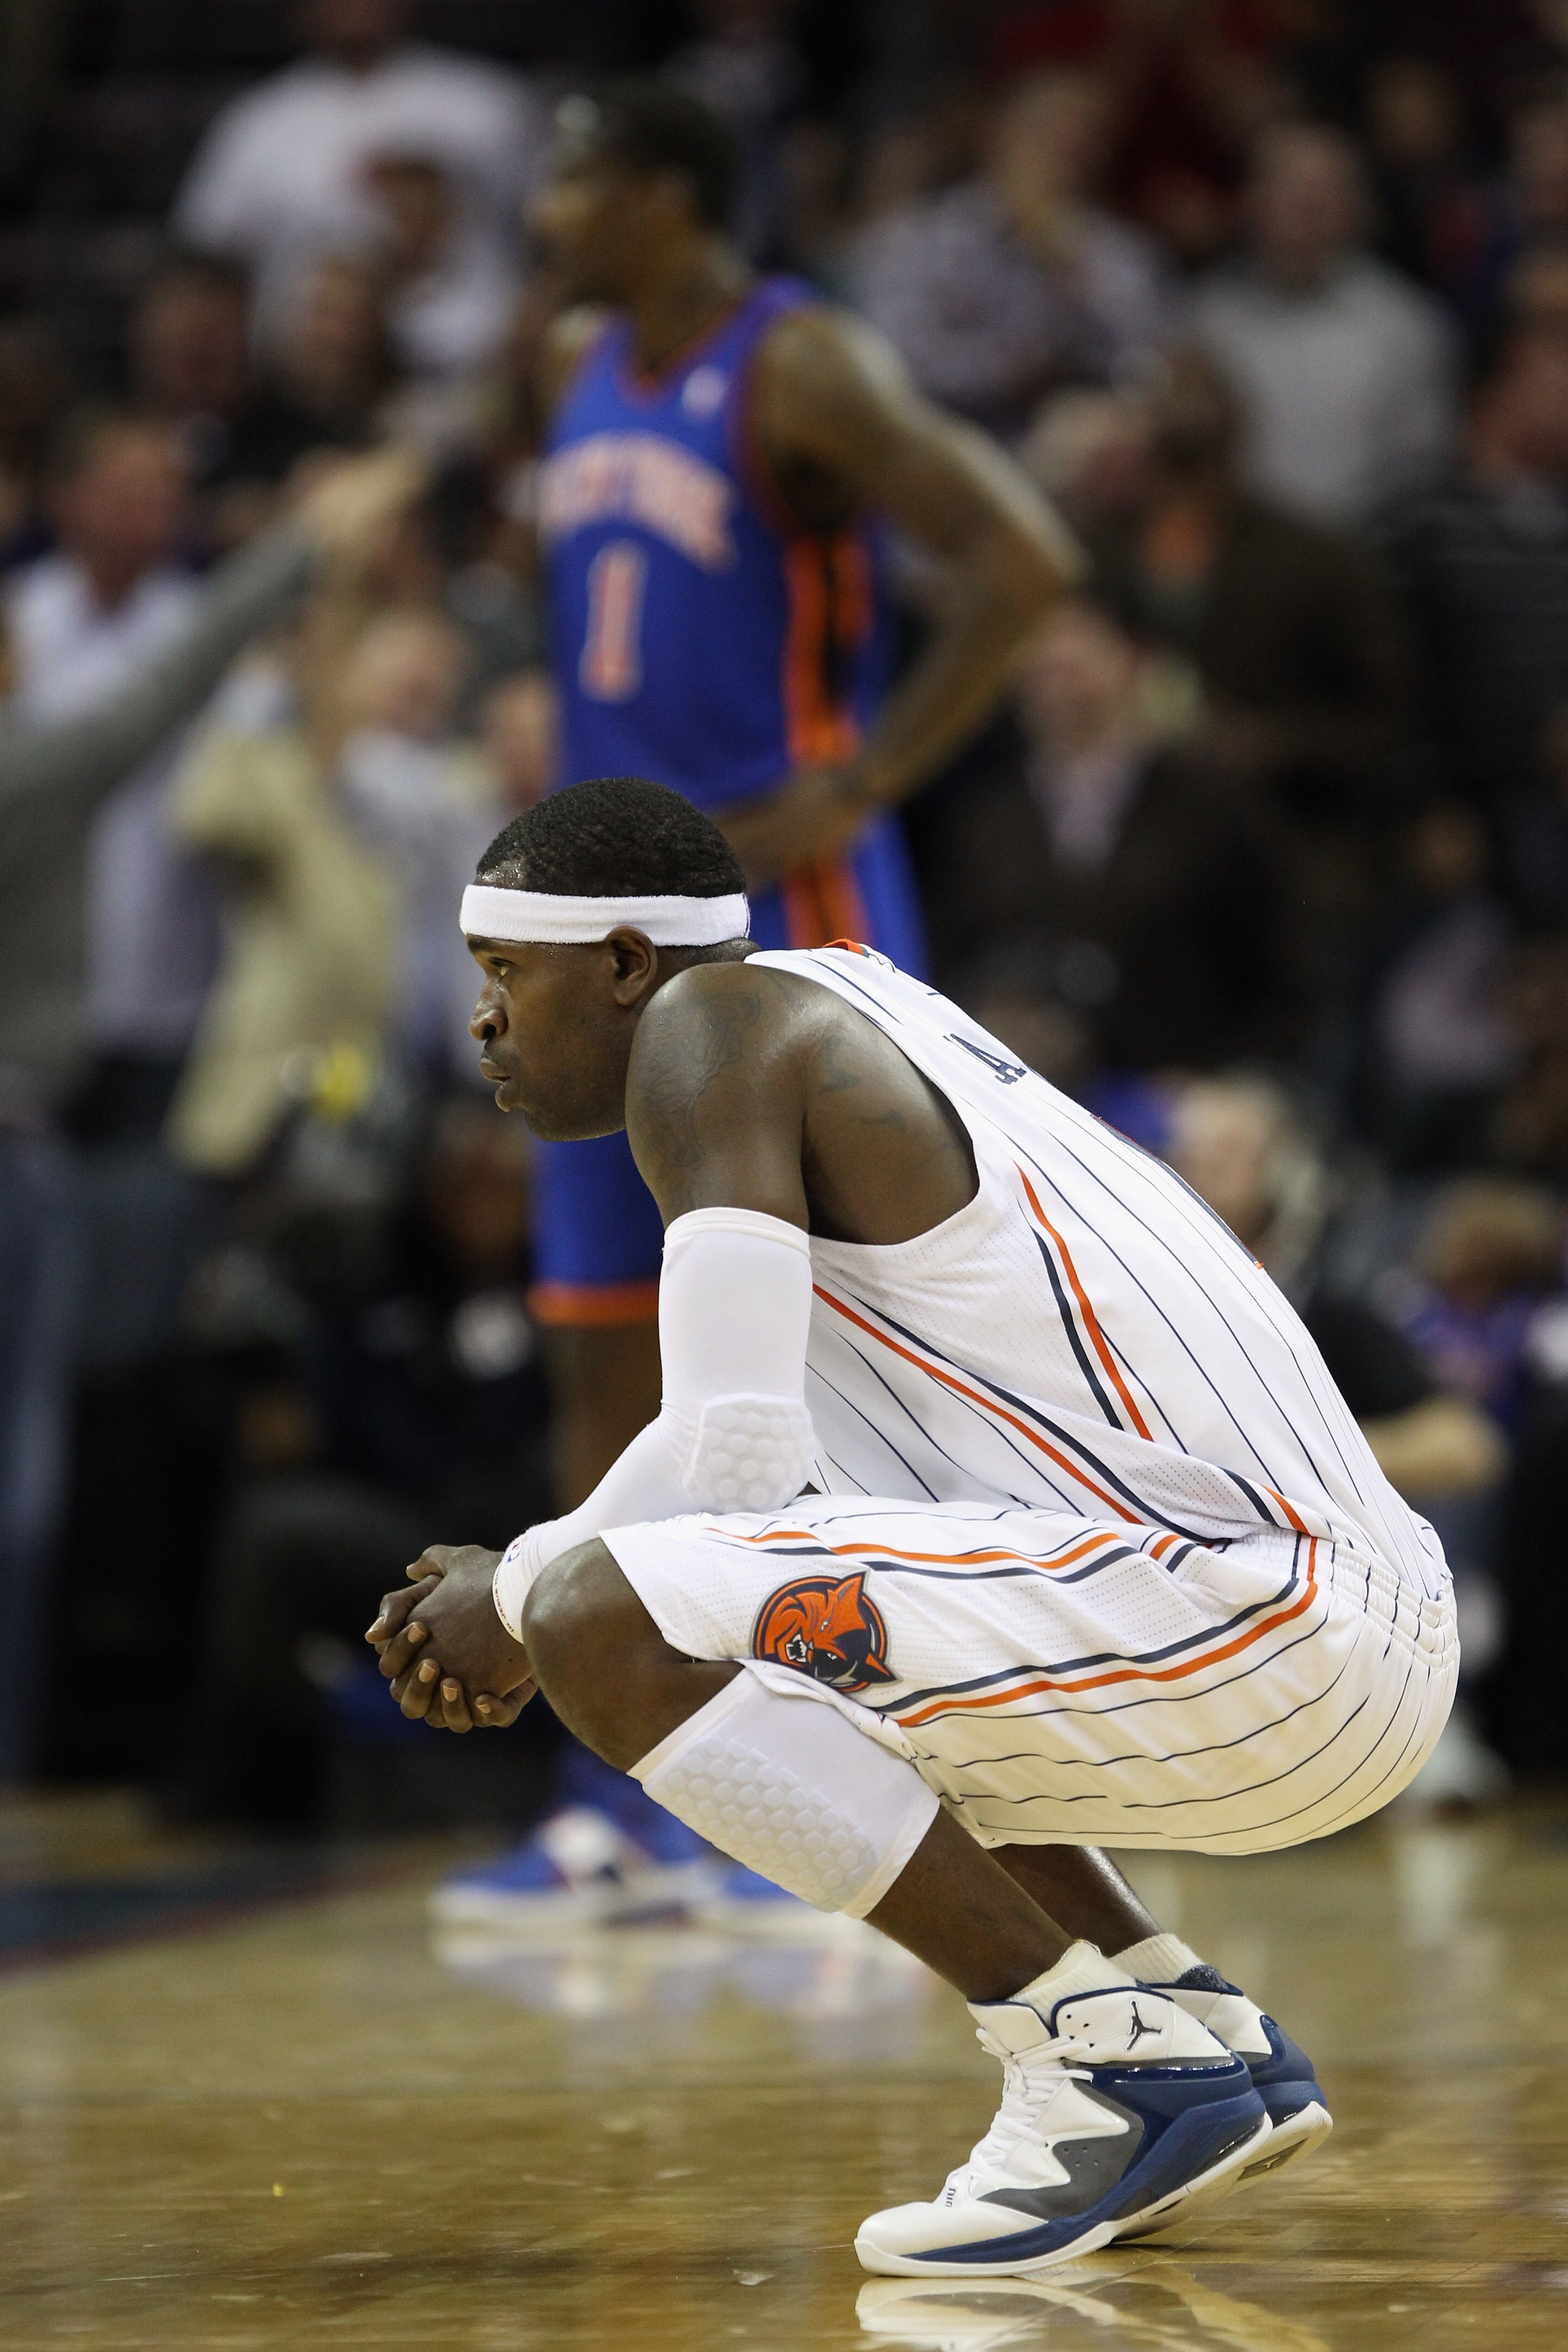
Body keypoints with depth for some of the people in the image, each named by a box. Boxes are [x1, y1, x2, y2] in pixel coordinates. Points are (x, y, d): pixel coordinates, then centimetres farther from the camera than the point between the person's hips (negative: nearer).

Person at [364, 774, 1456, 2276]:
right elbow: (764, 1455, 32)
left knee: (608, 1627, -17)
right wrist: (536, 1579, 19)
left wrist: (522, 1598, 2)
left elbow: (735, 1457, -15)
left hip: (1246, 1632, -10)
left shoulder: (710, 1025, -5)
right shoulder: (834, 1007, 24)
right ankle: (1206, 2029, 18)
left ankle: (1112, 2064, -12)